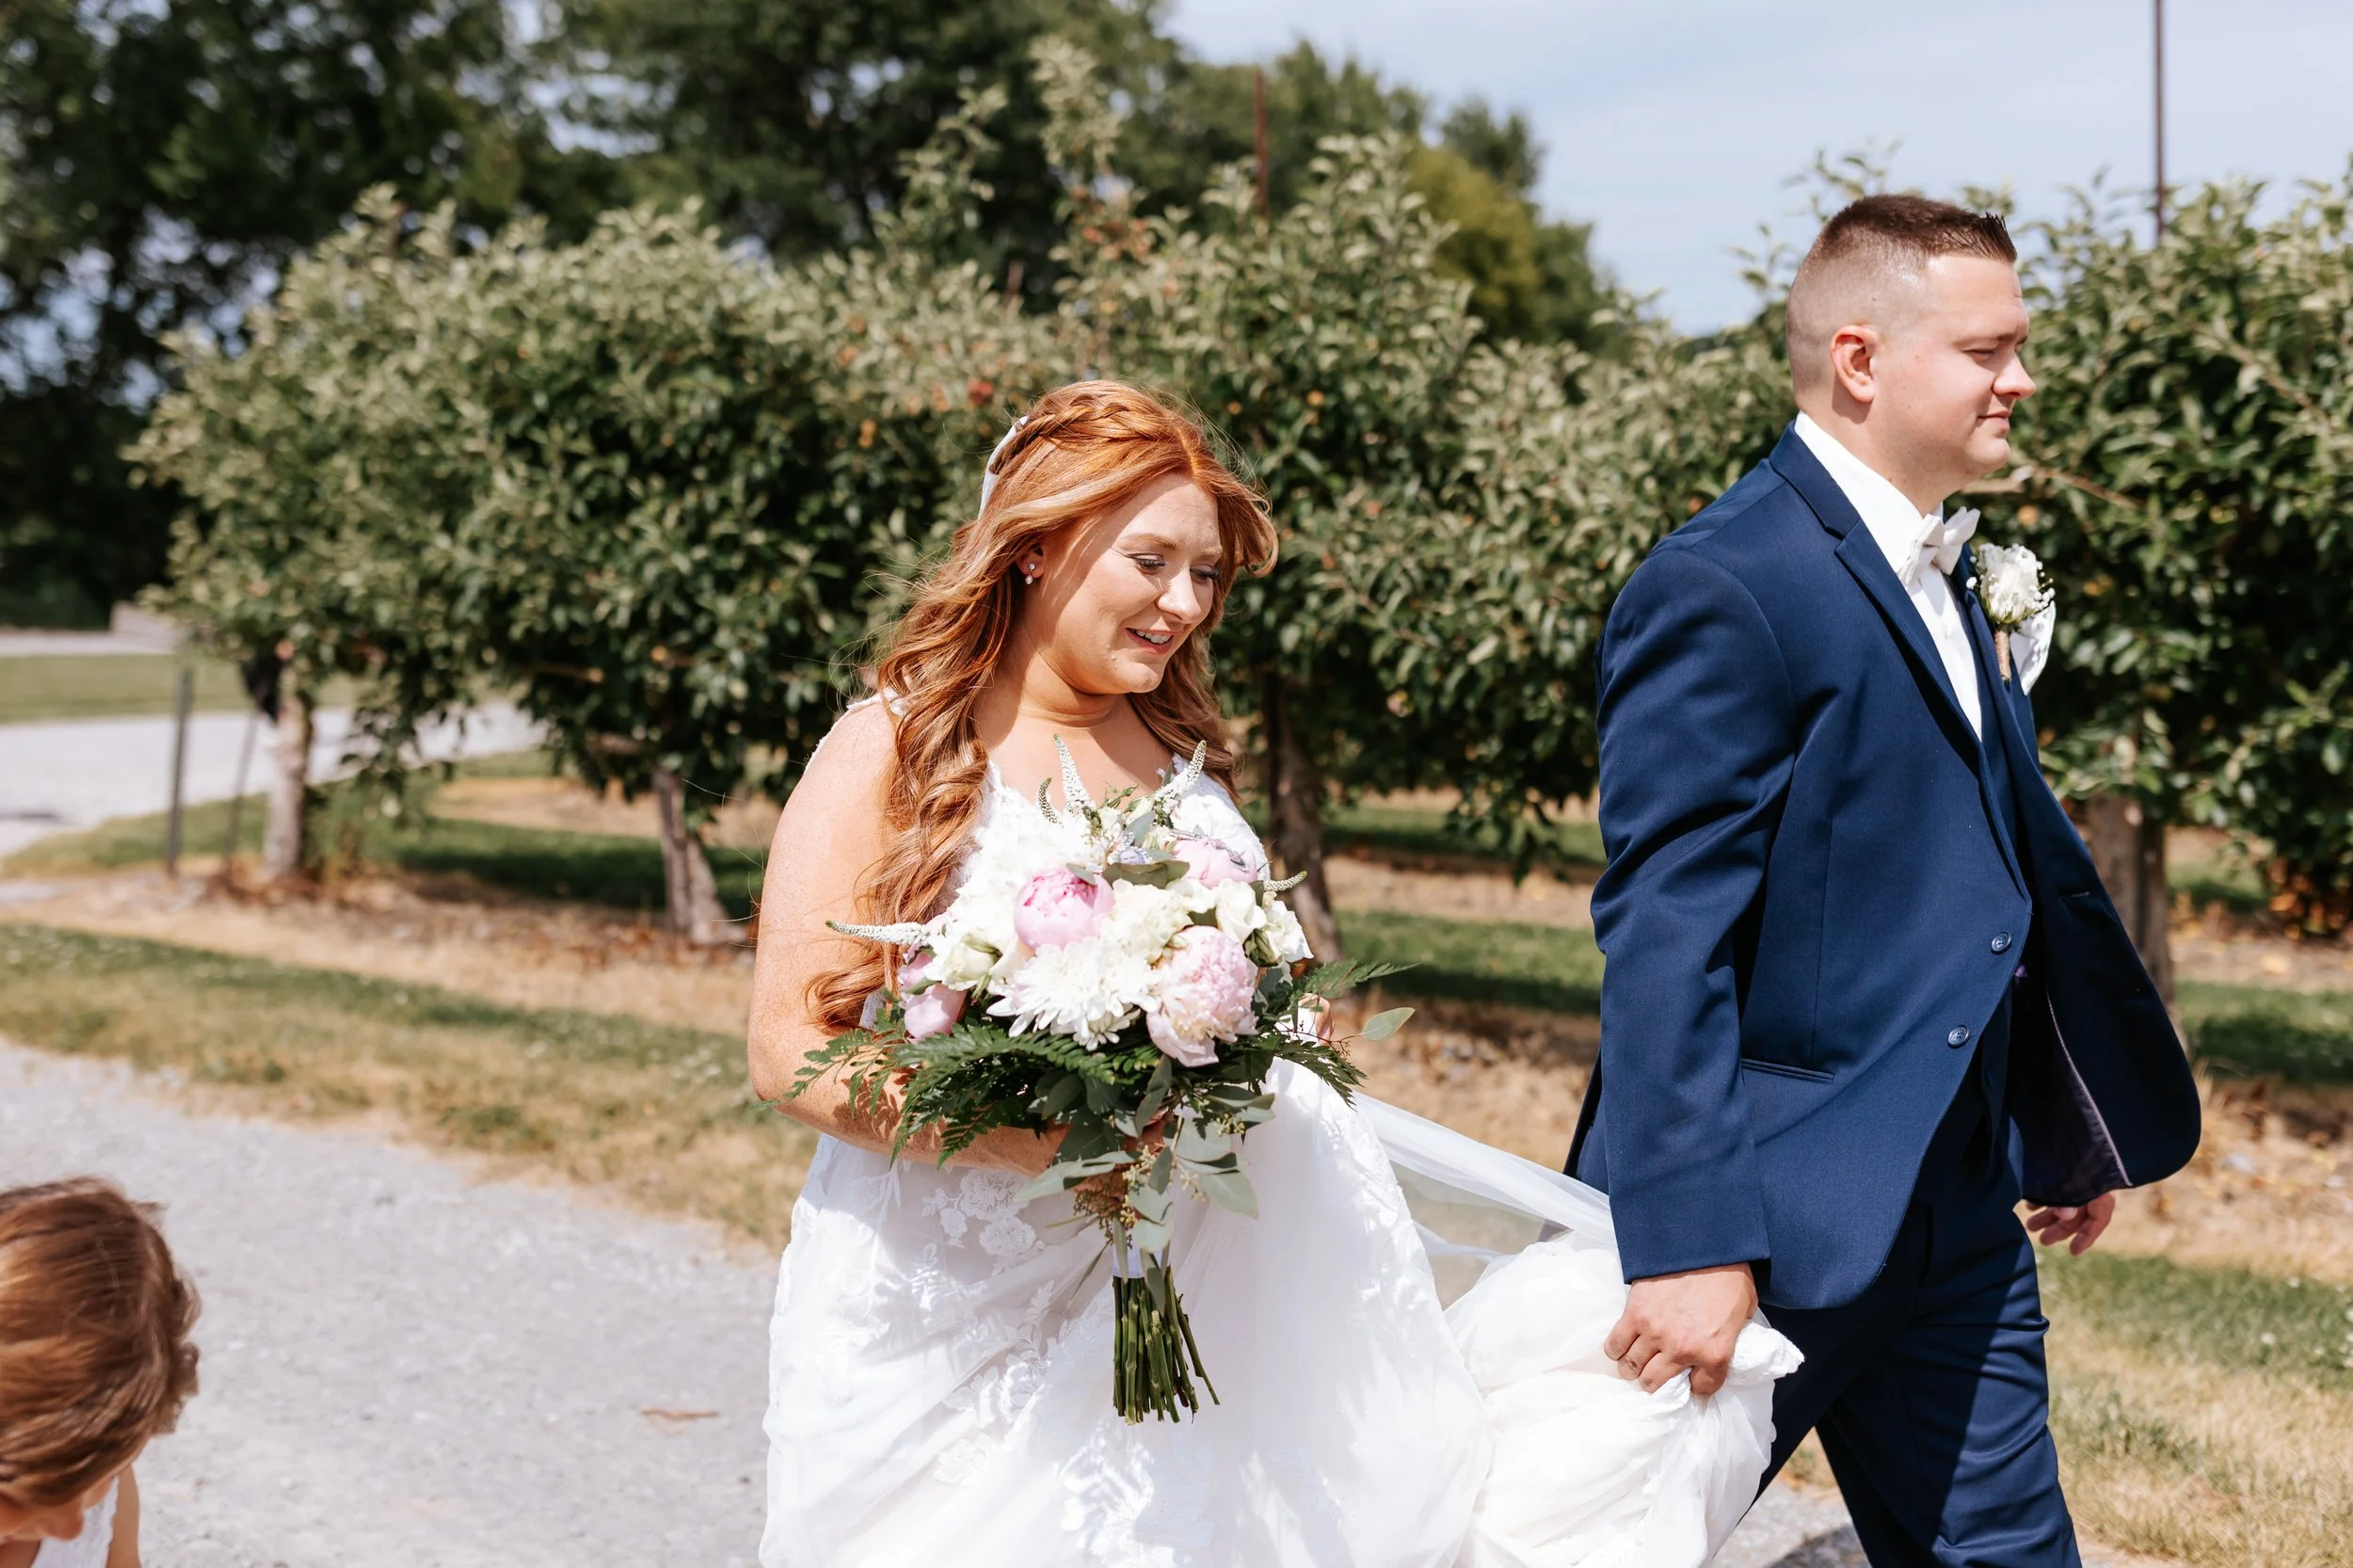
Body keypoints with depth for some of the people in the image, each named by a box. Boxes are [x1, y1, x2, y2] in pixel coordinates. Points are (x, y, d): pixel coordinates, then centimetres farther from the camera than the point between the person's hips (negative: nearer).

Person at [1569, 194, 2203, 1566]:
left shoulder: (1951, 576, 13)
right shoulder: (1726, 587, -16)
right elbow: (1666, 928, -22)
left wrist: (2081, 1126, 26)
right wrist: (1692, 1243, -25)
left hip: (1956, 1216, 9)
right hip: (1773, 1215, -8)